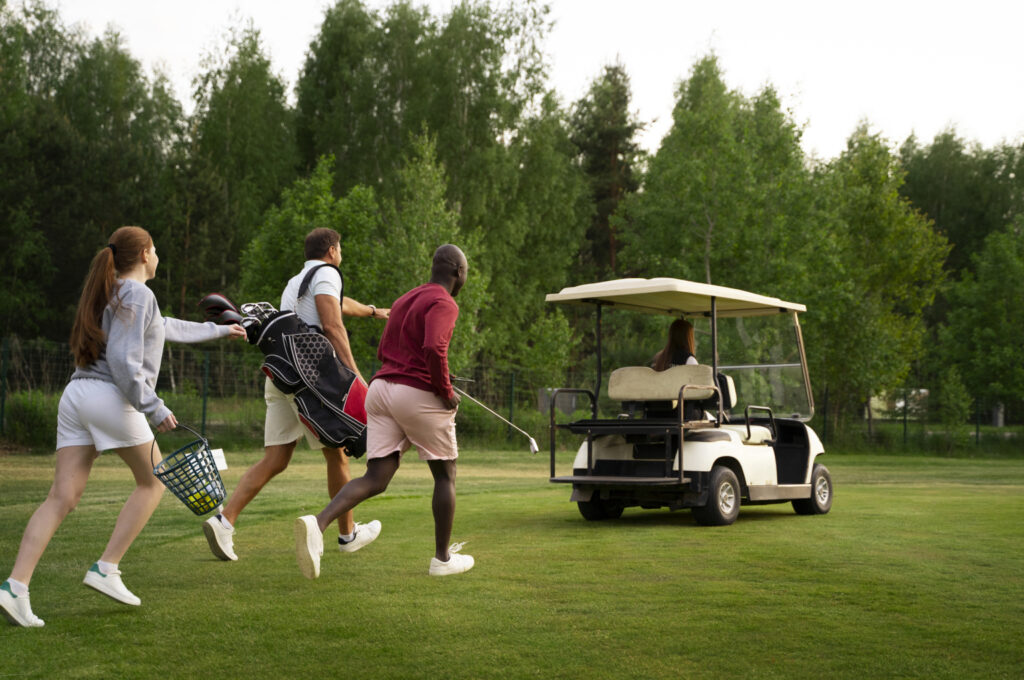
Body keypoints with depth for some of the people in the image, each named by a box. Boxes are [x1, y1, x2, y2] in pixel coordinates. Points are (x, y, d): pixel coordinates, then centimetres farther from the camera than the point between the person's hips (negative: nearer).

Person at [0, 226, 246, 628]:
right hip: (110, 398, -8)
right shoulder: (137, 294, -4)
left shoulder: (110, 293, 26)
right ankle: (106, 568, 3)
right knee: (152, 482, 10)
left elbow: (167, 328, 39)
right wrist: (153, 408, -14)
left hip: (76, 395, 8)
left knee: (62, 497, 0)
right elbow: (123, 359, -15)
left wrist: (219, 330, 49)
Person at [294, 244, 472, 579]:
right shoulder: (444, 304, -8)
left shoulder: (405, 300, 20)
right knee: (445, 475, 11)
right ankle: (442, 557, 18)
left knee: (375, 480, 1)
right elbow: (434, 348, -25)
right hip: (420, 396, -7)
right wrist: (446, 391, -12)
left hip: (382, 388, 7)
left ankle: (317, 523, -22)